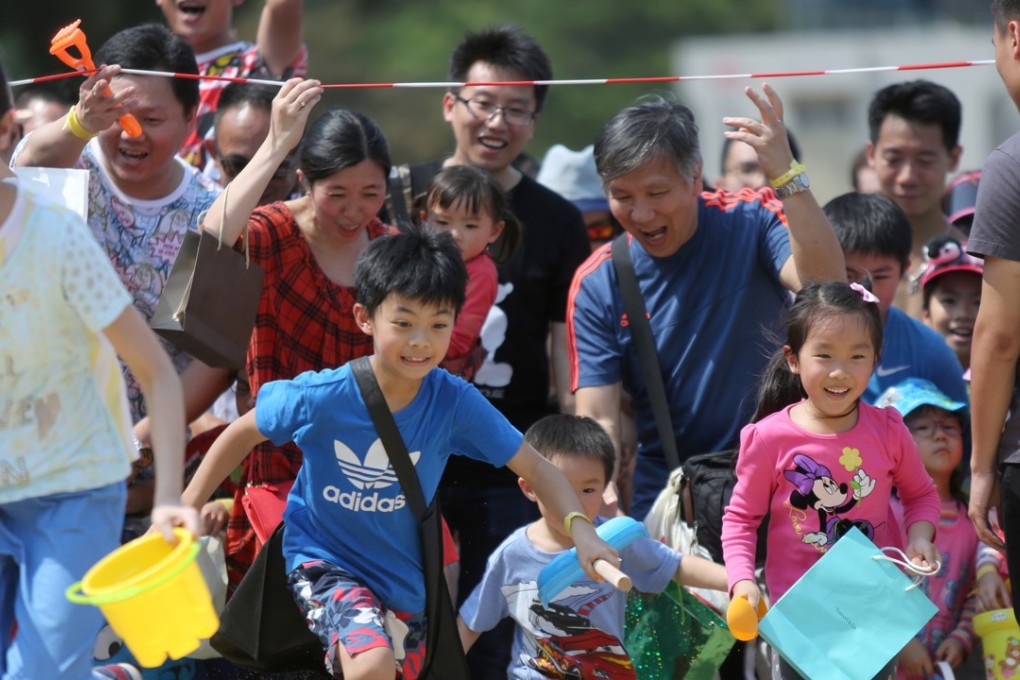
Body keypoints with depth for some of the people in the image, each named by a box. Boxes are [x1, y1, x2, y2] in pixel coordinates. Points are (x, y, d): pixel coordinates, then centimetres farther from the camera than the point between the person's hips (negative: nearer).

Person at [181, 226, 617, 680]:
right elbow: (243, 434, -5)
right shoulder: (323, 396, -22)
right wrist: (186, 509, -6)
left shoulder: (455, 403, -17)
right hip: (323, 558, -4)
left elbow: (535, 468, -13)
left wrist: (580, 531, -29)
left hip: (402, 578, 4)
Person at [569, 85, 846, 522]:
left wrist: (786, 173, -32)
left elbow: (826, 288, -24)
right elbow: (598, 418, -6)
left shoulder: (750, 224, -4)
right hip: (661, 497, 1)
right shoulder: (597, 286, 0)